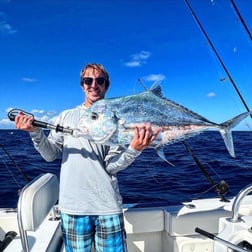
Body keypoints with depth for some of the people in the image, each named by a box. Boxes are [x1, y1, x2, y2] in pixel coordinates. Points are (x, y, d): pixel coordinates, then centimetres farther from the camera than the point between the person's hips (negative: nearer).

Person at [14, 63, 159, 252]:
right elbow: (51, 155, 4)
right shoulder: (66, 116, 7)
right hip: (72, 206, 2)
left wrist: (134, 149, -24)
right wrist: (35, 132, -12)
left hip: (108, 207, -1)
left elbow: (112, 166, -6)